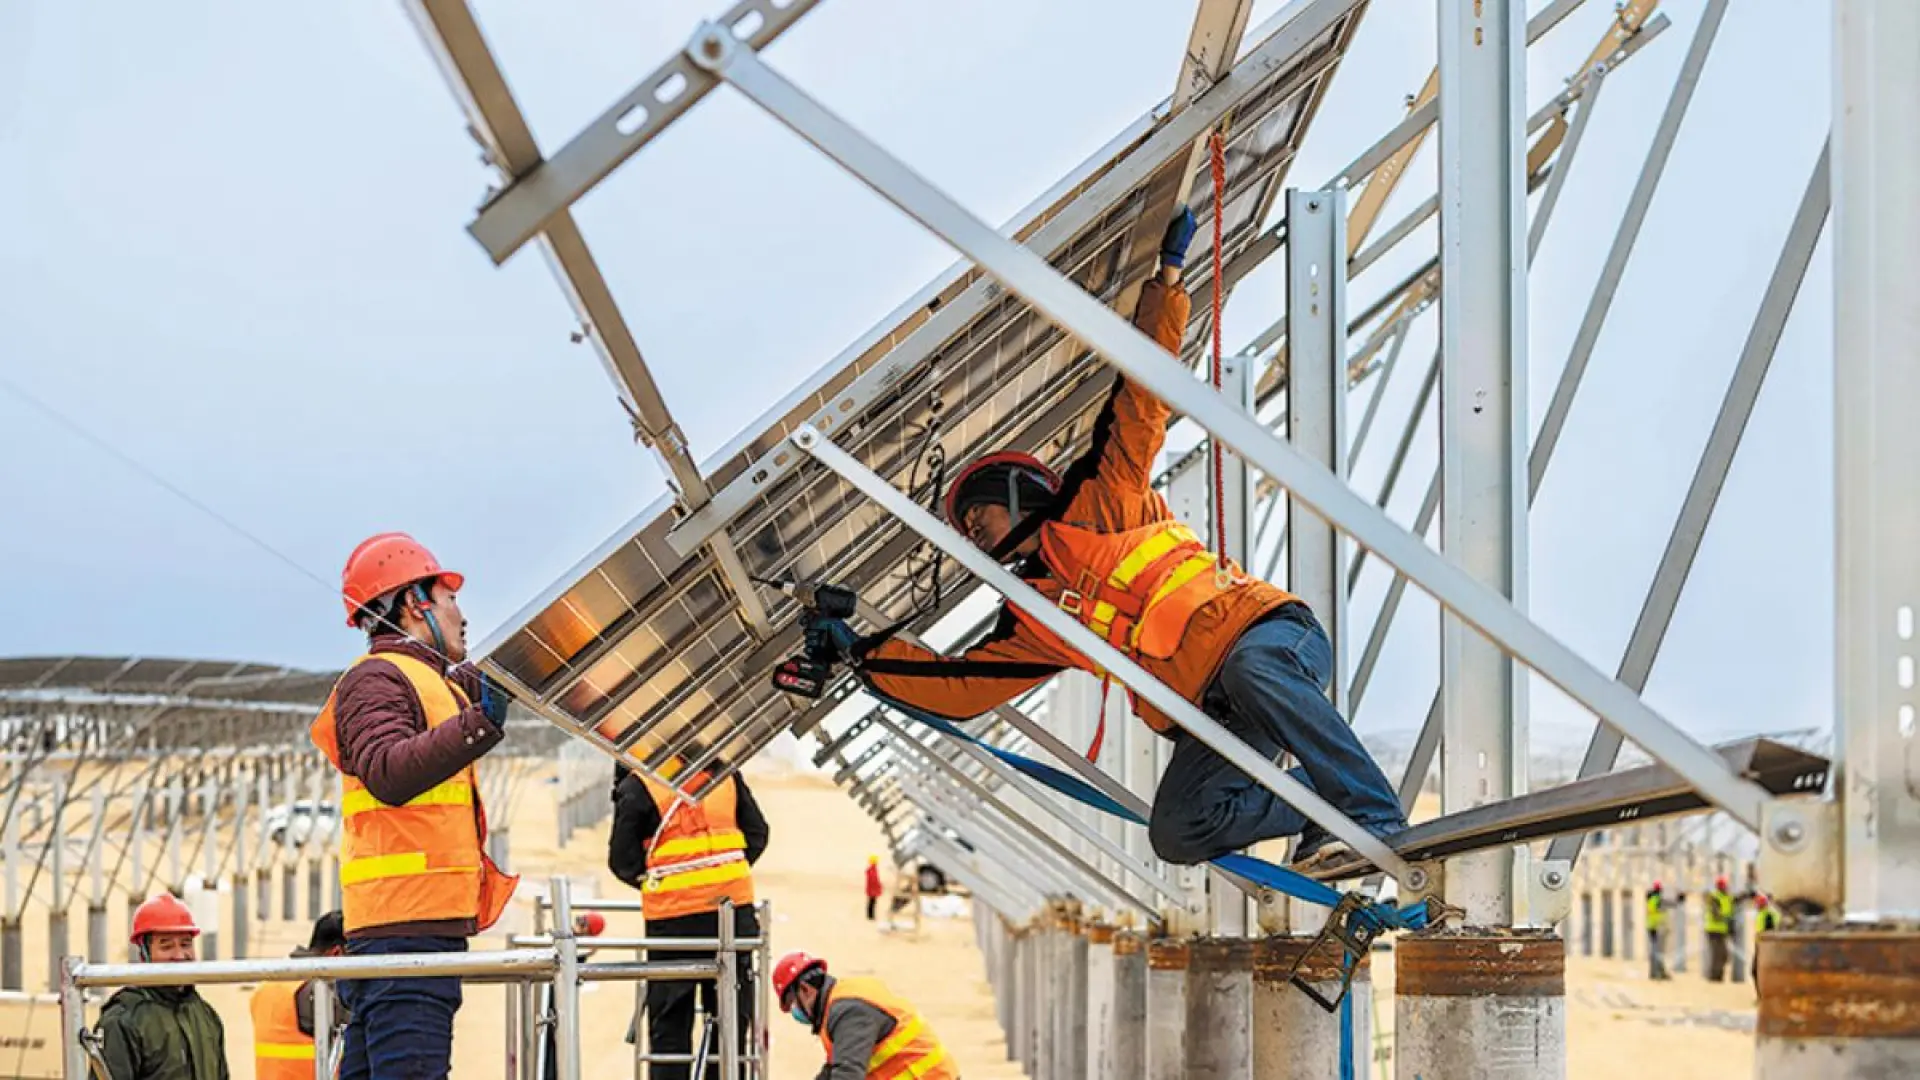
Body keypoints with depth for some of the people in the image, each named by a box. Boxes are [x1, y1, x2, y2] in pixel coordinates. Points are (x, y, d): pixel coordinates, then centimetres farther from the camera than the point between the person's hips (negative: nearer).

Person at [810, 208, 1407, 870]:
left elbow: (1141, 400, 5)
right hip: (1213, 716, 5)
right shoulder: (1030, 624, 24)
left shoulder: (1096, 505, 10)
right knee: (1177, 834, -20)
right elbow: (956, 689, 27)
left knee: (1250, 669, -41)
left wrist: (1167, 278, 0)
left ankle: (1378, 819, -40)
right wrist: (862, 653, 26)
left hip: (1269, 634, -5)